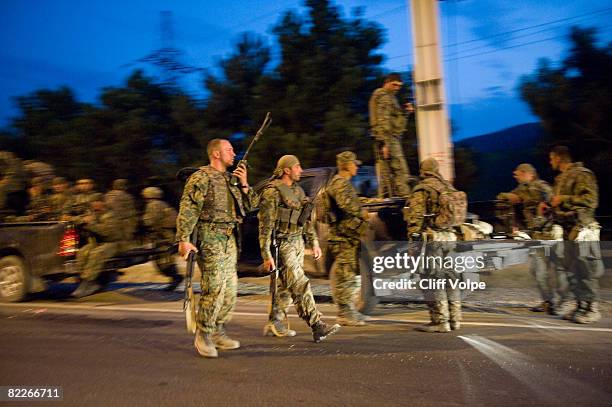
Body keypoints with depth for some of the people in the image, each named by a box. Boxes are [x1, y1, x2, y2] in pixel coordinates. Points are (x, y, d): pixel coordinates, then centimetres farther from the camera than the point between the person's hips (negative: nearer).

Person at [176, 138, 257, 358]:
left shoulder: (231, 179, 17)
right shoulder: (201, 177, -6)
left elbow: (250, 205, 18)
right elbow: (187, 209, -13)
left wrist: (244, 184, 4)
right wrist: (184, 239, -20)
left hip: (230, 238, 8)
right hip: (209, 237, -8)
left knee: (230, 287, 10)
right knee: (214, 287, -11)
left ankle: (218, 331, 23)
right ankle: (203, 335, 3)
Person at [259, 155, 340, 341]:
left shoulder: (298, 190, 14)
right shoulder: (272, 192, -12)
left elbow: (307, 219, 22)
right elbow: (265, 225, -15)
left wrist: (314, 242, 18)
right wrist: (266, 255, -17)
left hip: (298, 242, 9)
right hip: (283, 245, -9)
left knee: (287, 286, 14)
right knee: (300, 285, -10)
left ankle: (274, 323, 27)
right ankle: (317, 327, -9)